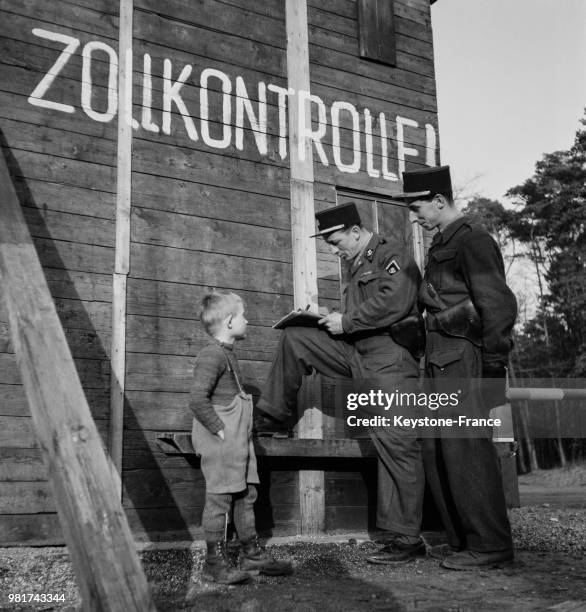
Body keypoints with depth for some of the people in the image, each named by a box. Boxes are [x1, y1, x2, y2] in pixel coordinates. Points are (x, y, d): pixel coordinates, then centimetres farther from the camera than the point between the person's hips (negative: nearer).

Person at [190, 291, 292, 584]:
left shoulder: (227, 354, 16)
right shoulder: (212, 355, -15)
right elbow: (197, 398, -24)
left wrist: (242, 433, 17)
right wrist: (219, 429, -20)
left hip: (238, 439, 10)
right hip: (220, 442, -10)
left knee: (246, 495, 14)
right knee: (220, 498, -3)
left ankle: (252, 553, 25)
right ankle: (215, 561, 7)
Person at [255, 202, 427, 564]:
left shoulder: (393, 257, -4)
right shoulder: (359, 267, 24)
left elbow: (393, 302, -21)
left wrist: (346, 321, -15)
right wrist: (326, 319, 9)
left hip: (390, 360, -9)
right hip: (358, 353, 9)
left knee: (397, 445, -9)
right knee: (295, 338, 1)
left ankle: (407, 539, -2)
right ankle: (270, 419, 9)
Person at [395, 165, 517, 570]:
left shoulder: (472, 241, -11)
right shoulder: (442, 245, 18)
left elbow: (500, 305, -17)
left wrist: (494, 363, -17)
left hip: (467, 363, -10)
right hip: (443, 365, 10)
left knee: (466, 451, -5)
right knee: (436, 451, 10)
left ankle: (490, 547, 6)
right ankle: (462, 540, 20)